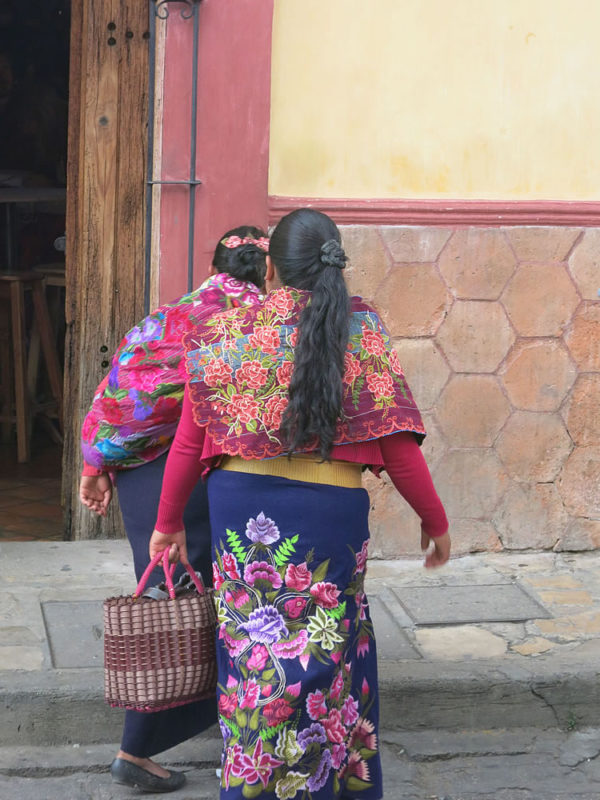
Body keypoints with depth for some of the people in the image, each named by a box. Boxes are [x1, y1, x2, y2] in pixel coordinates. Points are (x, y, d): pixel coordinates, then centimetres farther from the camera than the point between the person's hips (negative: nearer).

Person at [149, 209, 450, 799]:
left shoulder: (225, 334, 1)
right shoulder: (359, 331, -5)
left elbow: (188, 444, 4)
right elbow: (396, 446, -7)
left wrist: (169, 522, 17)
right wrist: (435, 521, 5)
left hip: (239, 507, 2)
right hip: (329, 510, -2)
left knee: (252, 647, 15)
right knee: (328, 655, 12)